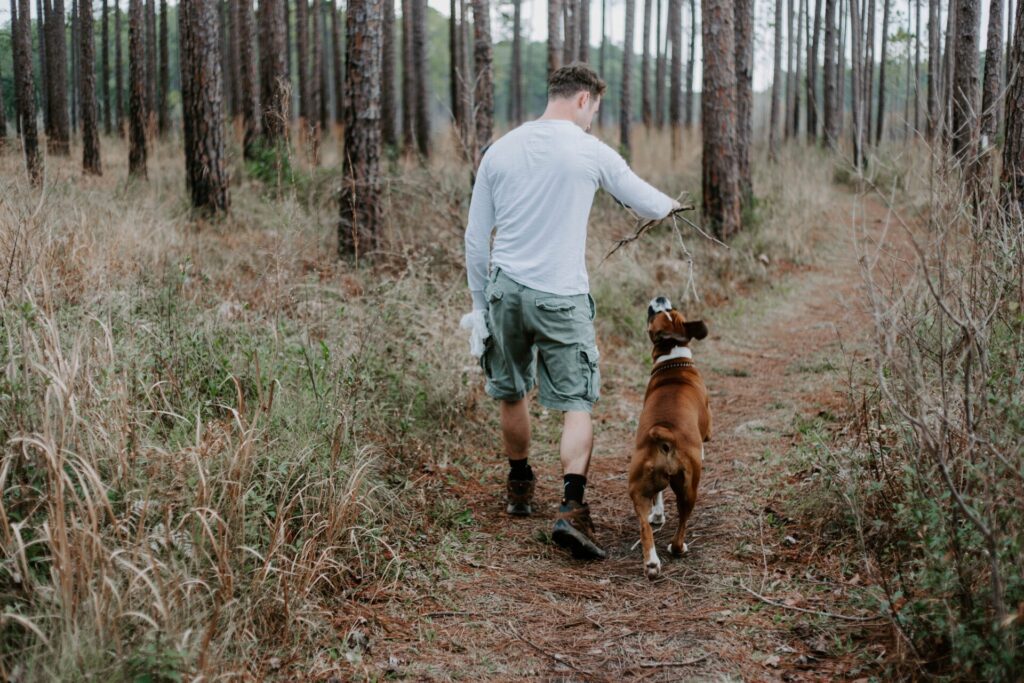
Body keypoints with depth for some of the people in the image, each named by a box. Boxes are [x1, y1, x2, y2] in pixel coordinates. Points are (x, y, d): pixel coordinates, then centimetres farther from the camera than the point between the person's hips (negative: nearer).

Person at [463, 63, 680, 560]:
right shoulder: (591, 152, -3)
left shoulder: (500, 149, 7)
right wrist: (669, 204, 32)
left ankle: (519, 489, 37)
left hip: (505, 290, 4)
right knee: (577, 405, -1)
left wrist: (479, 302, 17)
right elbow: (650, 206, 7)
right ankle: (571, 509, -15)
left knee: (511, 394, 19)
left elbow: (475, 237, 9)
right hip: (561, 296, -4)